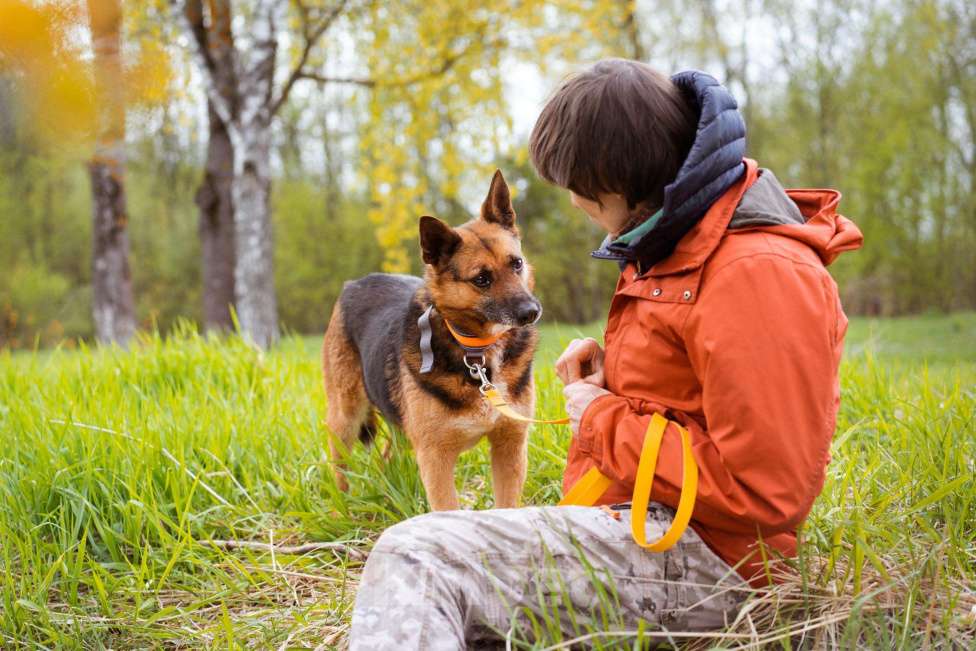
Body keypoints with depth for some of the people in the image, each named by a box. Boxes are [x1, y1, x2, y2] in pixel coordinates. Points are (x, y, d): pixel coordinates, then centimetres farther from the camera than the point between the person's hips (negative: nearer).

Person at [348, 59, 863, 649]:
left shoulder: (759, 271, -19)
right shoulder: (676, 247, 14)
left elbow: (763, 493, -24)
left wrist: (602, 419, -13)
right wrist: (609, 369, 8)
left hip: (694, 555, -11)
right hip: (637, 520, 11)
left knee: (413, 558, -23)